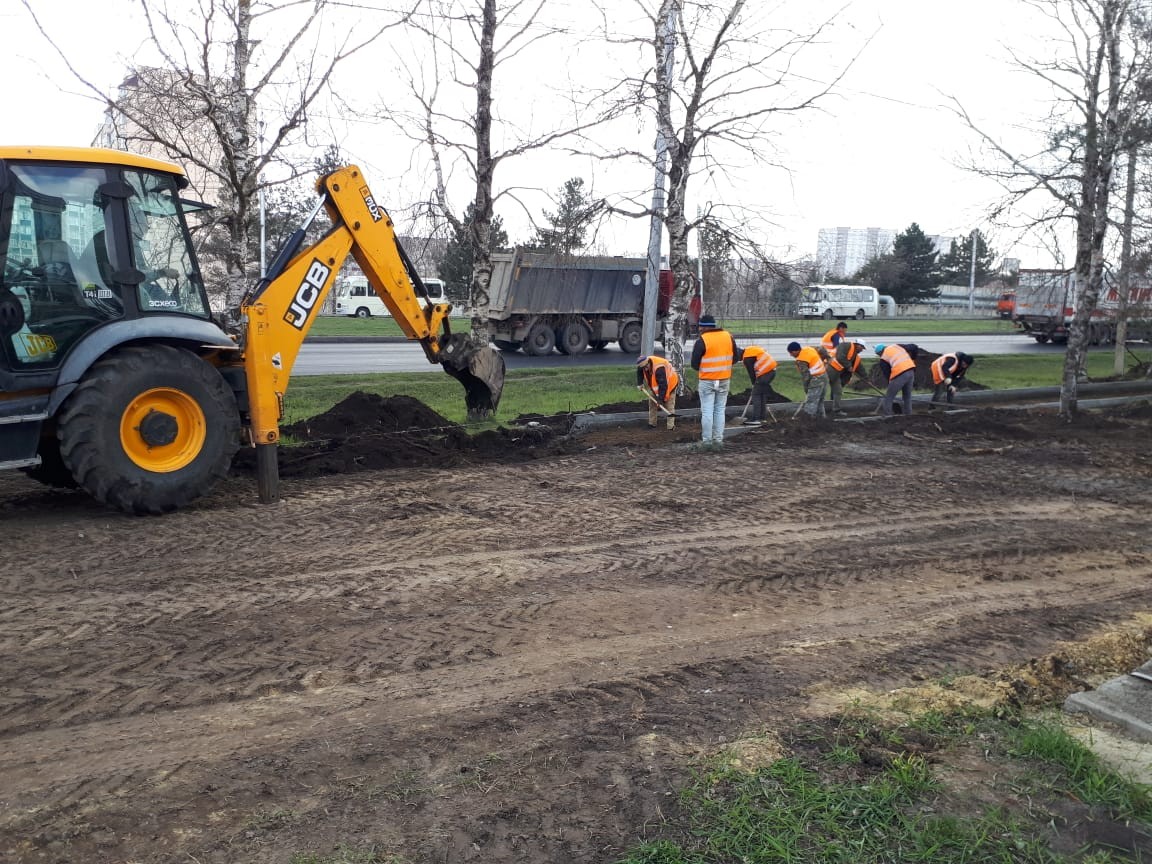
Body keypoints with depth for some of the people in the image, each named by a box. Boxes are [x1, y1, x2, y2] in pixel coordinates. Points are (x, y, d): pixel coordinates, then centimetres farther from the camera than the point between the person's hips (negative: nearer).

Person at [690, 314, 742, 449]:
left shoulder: (702, 341, -13)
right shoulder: (728, 337, 1)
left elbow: (695, 364, -9)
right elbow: (736, 358, 8)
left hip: (707, 381, -4)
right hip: (724, 380, 4)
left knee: (707, 411, 3)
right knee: (720, 411, 13)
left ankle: (707, 441, 5)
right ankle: (718, 440, 12)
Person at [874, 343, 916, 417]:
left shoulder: (883, 358, 8)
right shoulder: (896, 346, 20)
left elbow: (887, 373, 7)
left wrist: (890, 384, 18)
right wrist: (912, 360, 27)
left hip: (900, 374, -6)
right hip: (911, 371, 6)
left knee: (888, 397, 6)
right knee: (907, 396, 21)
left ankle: (887, 416, 4)